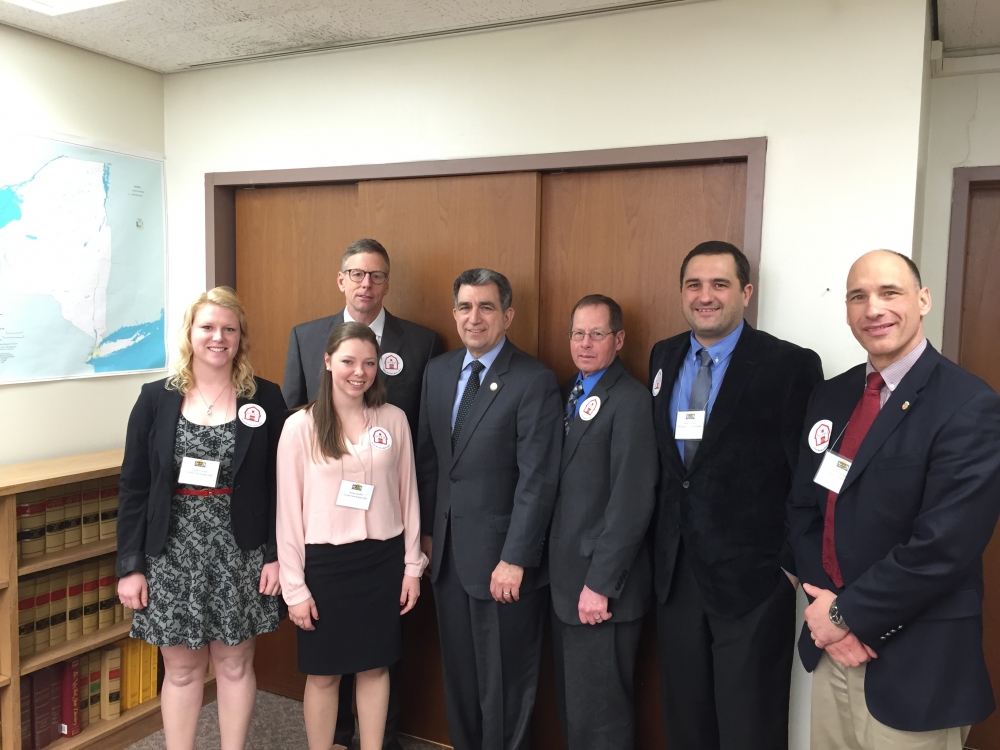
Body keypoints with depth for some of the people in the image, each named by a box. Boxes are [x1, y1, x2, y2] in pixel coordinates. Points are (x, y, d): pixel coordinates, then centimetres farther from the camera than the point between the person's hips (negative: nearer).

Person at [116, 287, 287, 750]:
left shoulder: (266, 398, -2)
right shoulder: (156, 399, -1)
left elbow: (280, 483, -1)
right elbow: (134, 487, 1)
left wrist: (276, 554, -6)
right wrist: (129, 565, -2)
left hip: (240, 553, 0)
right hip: (172, 554, 1)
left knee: (235, 665, 13)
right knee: (181, 669, 12)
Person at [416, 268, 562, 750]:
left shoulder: (535, 381, -13)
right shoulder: (438, 371, 7)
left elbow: (537, 480, -16)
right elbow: (427, 457, 11)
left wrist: (515, 559, -17)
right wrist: (426, 530, 10)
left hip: (501, 557, -6)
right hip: (447, 551, 6)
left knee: (504, 680, 10)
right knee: (458, 671, 19)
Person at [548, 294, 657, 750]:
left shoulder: (630, 399, -14)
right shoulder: (567, 392, 11)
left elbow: (632, 502, -19)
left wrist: (600, 584, -18)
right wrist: (561, 571, 7)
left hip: (601, 583, -7)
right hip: (565, 576, 7)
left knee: (598, 713, 5)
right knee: (570, 702, 18)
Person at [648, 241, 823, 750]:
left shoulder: (790, 366, -11)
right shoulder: (663, 358, 6)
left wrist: (794, 564, -10)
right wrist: (660, 545, 9)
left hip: (752, 579, -5)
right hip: (675, 574, 5)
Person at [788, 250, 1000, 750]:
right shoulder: (831, 396, 5)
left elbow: (943, 547, -22)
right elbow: (803, 509, 6)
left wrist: (847, 614, -13)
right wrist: (825, 608, -7)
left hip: (914, 664, -5)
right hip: (832, 647, 6)